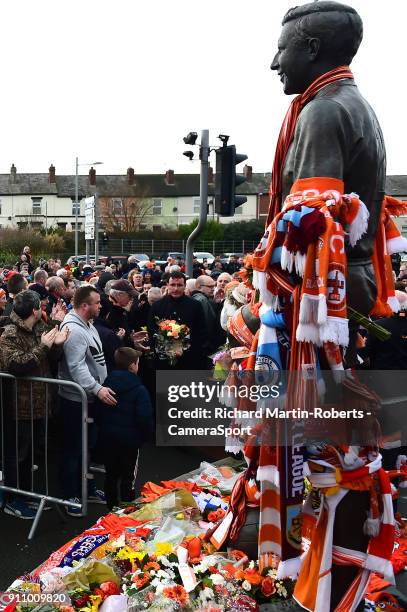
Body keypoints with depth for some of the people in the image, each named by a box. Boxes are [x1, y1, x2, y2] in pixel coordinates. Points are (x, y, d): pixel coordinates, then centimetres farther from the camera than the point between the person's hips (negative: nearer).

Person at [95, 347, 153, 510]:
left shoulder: (107, 384, 2)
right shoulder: (139, 389, -16)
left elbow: (98, 411, 9)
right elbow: (145, 417, -19)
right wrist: (146, 435, -3)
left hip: (107, 437, 5)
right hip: (129, 439, -5)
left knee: (111, 475, 16)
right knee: (128, 478, 7)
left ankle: (111, 508, 27)